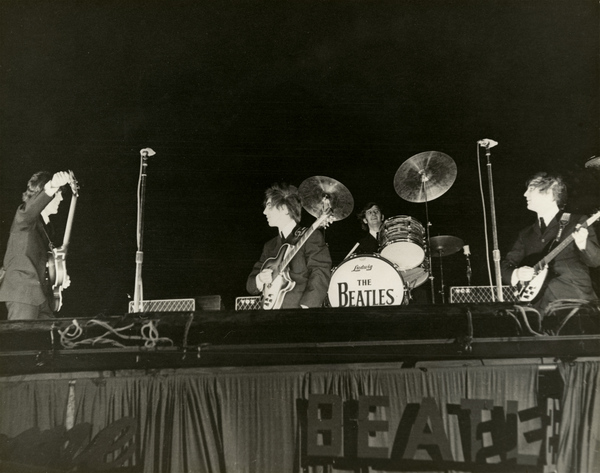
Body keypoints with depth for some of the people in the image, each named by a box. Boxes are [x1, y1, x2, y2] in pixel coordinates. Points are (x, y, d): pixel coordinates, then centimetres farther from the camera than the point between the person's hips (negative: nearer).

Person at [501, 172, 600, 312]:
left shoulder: (578, 223, 3)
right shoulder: (526, 234, 14)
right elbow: (505, 265, 12)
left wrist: (582, 243, -23)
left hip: (576, 301, -3)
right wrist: (516, 274, -9)